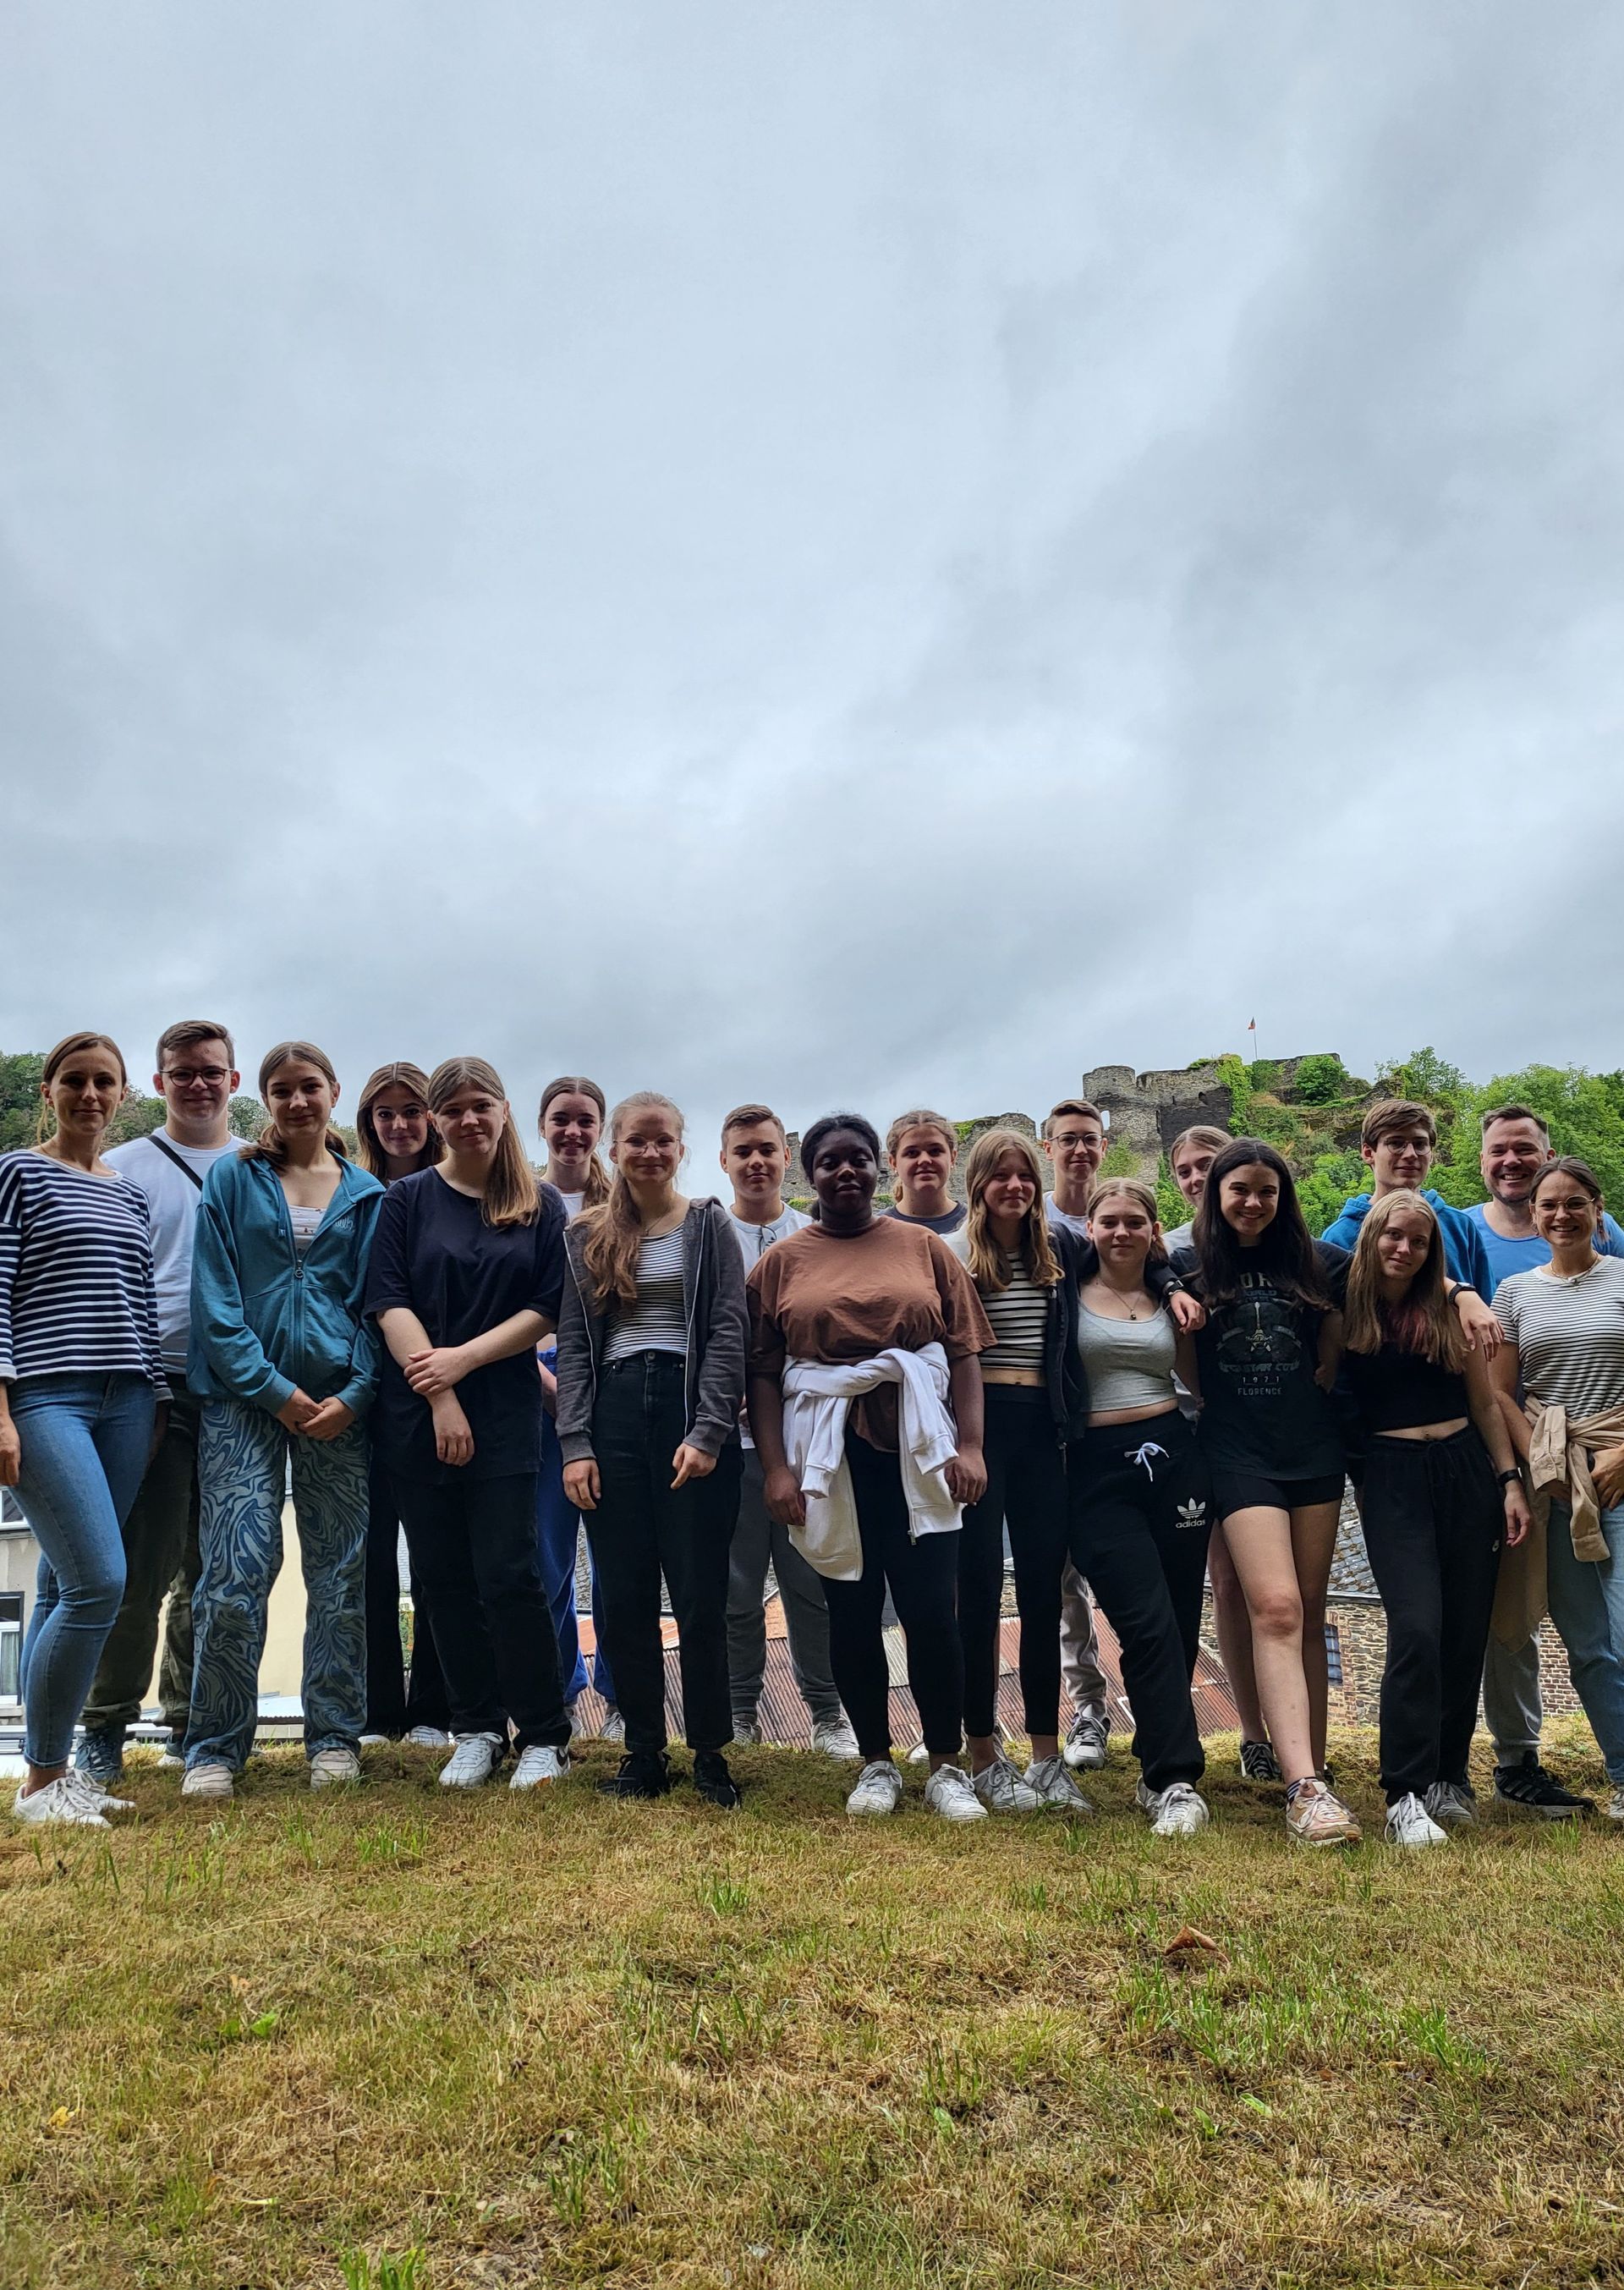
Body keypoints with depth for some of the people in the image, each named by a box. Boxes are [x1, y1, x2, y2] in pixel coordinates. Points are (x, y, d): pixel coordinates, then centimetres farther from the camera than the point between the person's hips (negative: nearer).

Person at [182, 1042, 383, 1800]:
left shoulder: (366, 1194, 10)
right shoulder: (232, 1178, 5)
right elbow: (216, 1299, -1)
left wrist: (356, 1394, -7)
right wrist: (275, 1389, -10)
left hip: (339, 1403, 2)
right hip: (243, 1397, -1)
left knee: (340, 1575, 5)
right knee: (236, 1573, -7)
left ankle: (335, 1737, 16)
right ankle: (216, 1748, 7)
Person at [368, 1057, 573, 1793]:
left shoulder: (540, 1206, 6)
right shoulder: (407, 1200, 5)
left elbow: (547, 1309, 1)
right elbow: (389, 1301, -3)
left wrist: (466, 1358, -11)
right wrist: (439, 1399, -12)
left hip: (506, 1415, -1)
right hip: (417, 1418, 1)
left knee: (509, 1575, -4)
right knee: (446, 1579, 7)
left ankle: (544, 1738, 9)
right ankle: (476, 1731, 20)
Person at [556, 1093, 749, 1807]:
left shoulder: (710, 1226, 5)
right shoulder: (585, 1237, 12)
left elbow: (728, 1334, -3)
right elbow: (573, 1344, 9)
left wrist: (708, 1433, -13)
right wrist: (575, 1444, -2)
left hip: (690, 1412, -2)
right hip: (613, 1416, 3)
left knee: (699, 1595, 0)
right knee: (623, 1597, 6)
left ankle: (710, 1754, 14)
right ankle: (643, 1754, 18)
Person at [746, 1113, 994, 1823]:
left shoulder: (925, 1247, 7)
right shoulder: (781, 1263, 6)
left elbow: (965, 1350, 3)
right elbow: (762, 1372, 1)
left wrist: (970, 1445, -6)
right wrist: (776, 1467, -7)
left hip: (916, 1449, 0)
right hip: (830, 1456, 1)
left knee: (929, 1609, -2)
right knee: (852, 1611, 8)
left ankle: (947, 1766, 14)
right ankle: (876, 1763, 23)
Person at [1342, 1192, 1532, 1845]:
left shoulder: (1449, 1307, 5)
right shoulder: (1346, 1310, -1)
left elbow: (1484, 1402, 8)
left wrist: (1509, 1480, 4)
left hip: (1465, 1468, 3)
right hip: (1392, 1477, -3)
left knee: (1466, 1630, 6)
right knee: (1417, 1630, -14)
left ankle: (1450, 1775, 23)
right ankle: (1405, 1796, -8)